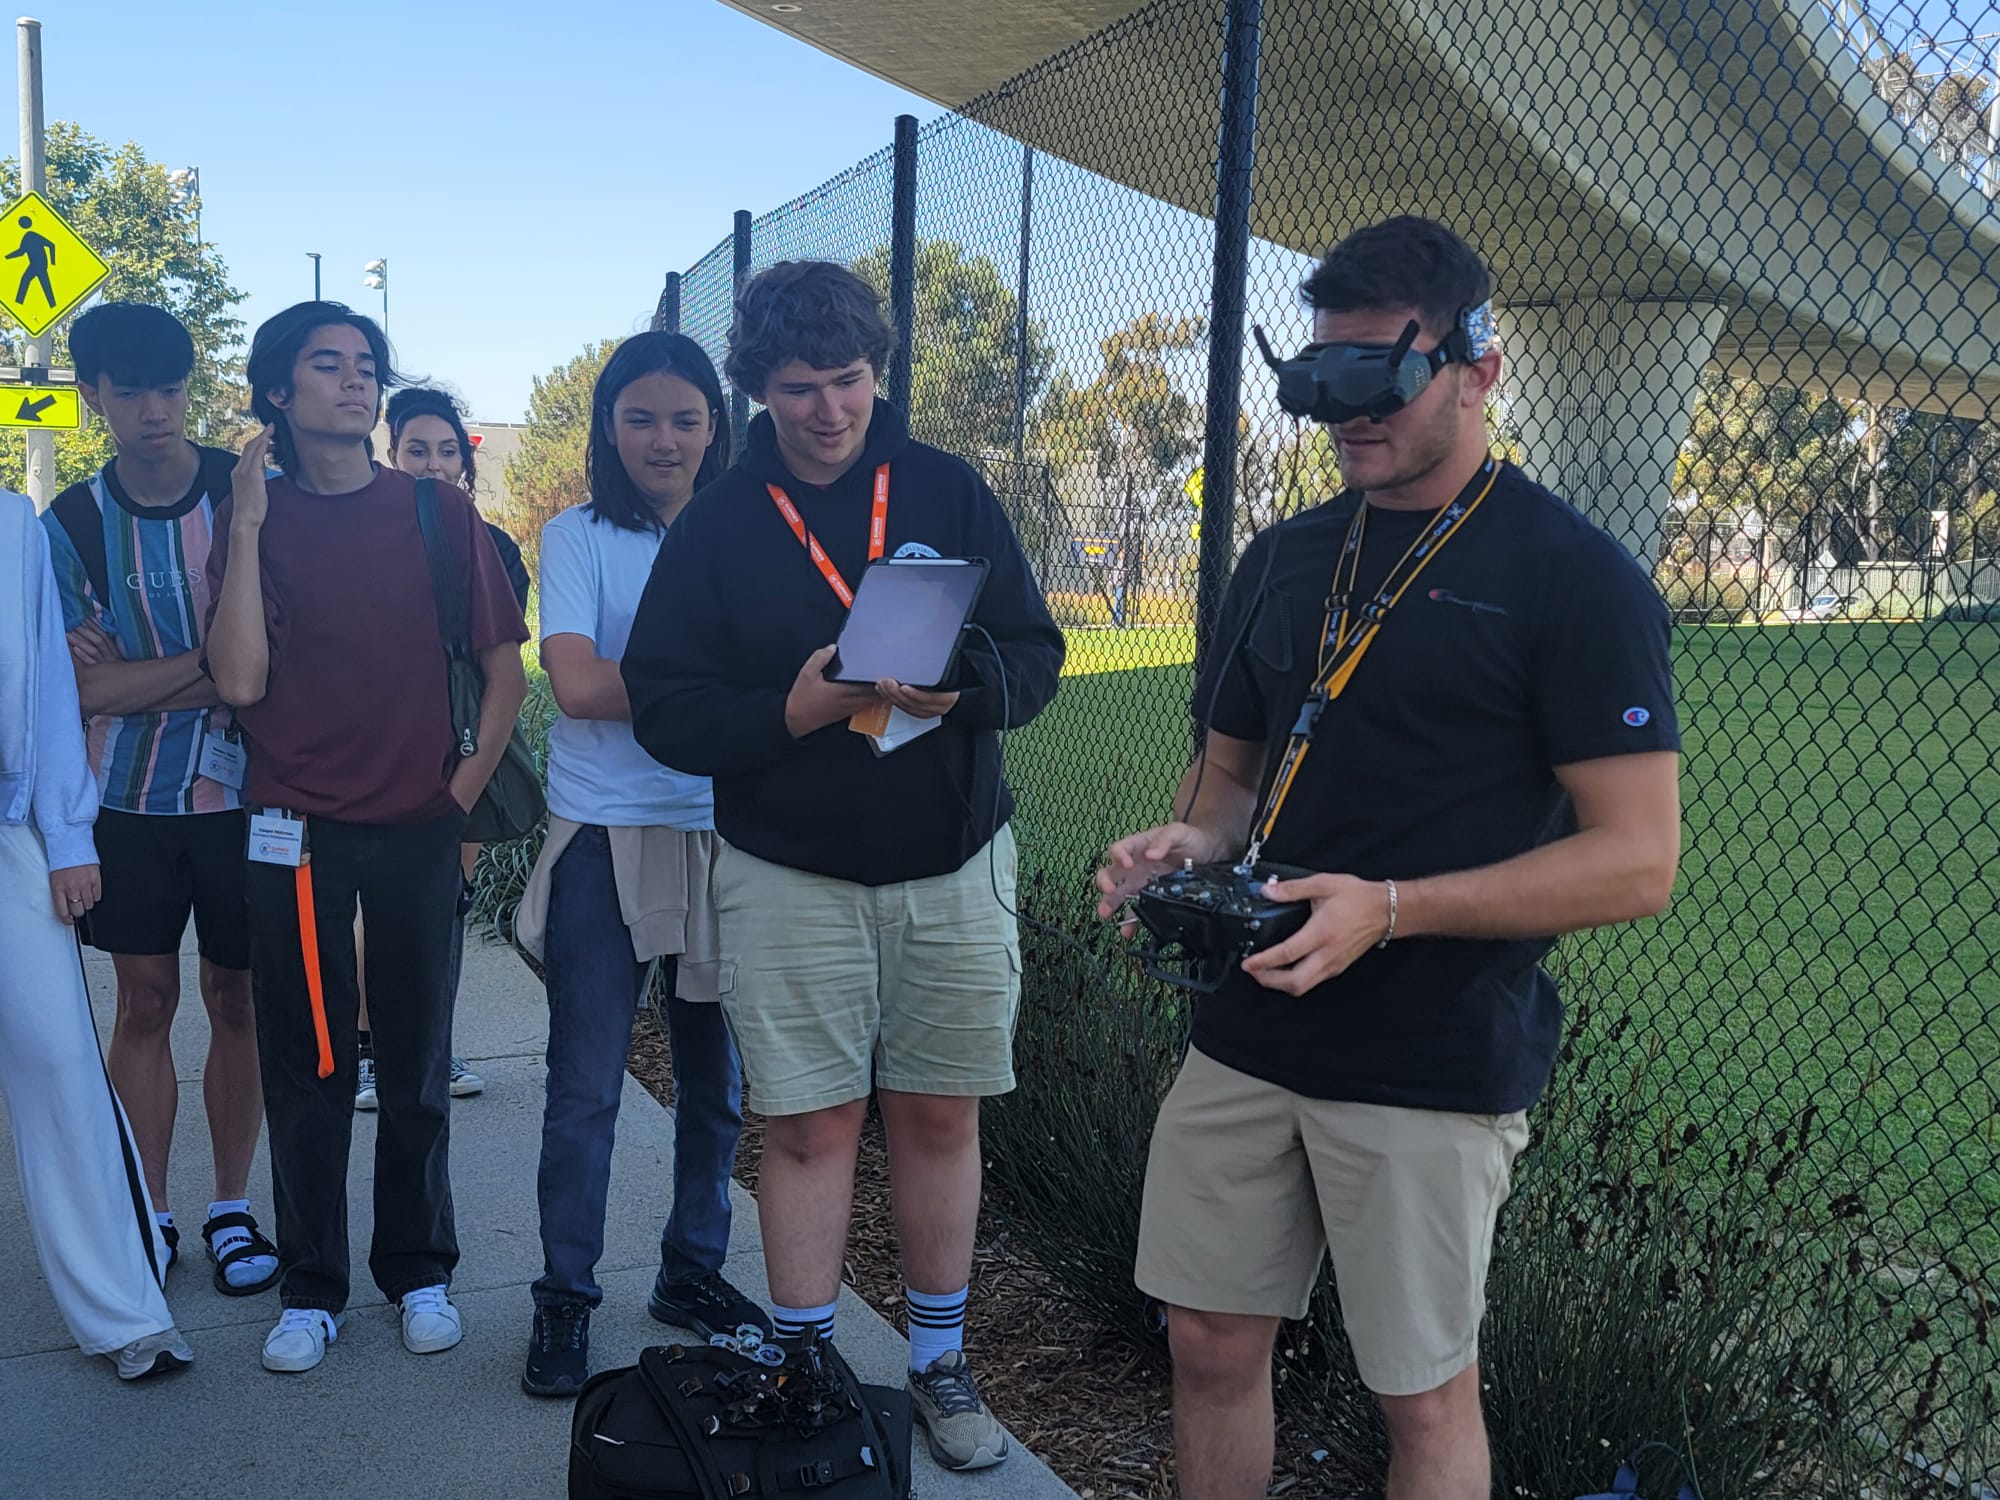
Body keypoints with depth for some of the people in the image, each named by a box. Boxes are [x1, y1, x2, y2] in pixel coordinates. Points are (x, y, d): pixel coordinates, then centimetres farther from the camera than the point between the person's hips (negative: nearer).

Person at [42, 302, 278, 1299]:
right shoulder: (72, 525, -1)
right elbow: (87, 688, -7)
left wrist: (140, 679, -15)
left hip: (242, 792, -1)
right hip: (129, 800, 1)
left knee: (236, 1000, 6)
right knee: (145, 1002, 7)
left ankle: (232, 1210, 20)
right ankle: (151, 1216, 21)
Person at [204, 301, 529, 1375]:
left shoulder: (435, 510, 3)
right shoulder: (252, 518, 3)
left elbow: (506, 667, 6)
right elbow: (239, 681, -10)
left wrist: (467, 789, 0)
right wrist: (247, 527, -11)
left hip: (416, 834, 0)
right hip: (296, 837, 0)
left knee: (415, 1066, 9)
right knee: (307, 1073, 7)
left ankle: (419, 1271, 25)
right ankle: (311, 1289, 21)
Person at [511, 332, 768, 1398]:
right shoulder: (579, 537, 0)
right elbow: (578, 686, -13)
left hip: (723, 838, 3)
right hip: (604, 839, -2)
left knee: (717, 1079, 12)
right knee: (586, 1087, 4)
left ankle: (693, 1272, 30)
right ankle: (564, 1299, 20)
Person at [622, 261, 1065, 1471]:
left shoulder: (949, 492, 2)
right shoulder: (716, 527, 1)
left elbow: (1037, 654, 1)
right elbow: (665, 707, -4)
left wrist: (963, 686, -21)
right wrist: (791, 711, -21)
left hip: (953, 866, 1)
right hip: (790, 872, -1)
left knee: (940, 1118, 10)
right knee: (812, 1128, 4)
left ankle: (941, 1363, 27)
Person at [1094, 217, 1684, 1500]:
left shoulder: (1571, 574, -10)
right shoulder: (1283, 562, 10)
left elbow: (1636, 861, -14)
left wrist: (1390, 909, -24)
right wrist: (1191, 842, -5)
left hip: (1436, 1067, -5)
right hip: (1246, 1037, 6)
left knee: (1424, 1396, 8)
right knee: (1211, 1344, 14)